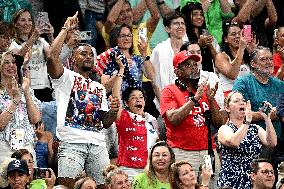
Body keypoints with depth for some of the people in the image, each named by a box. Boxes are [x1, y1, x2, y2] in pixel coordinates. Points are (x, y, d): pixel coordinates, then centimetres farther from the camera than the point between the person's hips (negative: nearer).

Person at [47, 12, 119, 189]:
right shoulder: (66, 77, 10)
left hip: (97, 143, 5)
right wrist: (65, 29, -3)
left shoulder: (99, 87, 26)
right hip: (72, 141, -5)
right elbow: (53, 56, -11)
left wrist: (113, 112, 0)